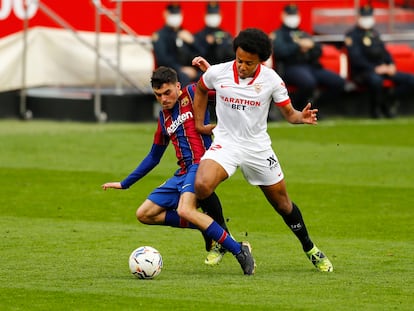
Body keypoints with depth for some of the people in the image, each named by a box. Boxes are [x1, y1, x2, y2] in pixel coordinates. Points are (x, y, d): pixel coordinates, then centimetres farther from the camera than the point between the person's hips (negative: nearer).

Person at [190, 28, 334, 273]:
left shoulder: (270, 79, -12)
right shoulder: (217, 73, -10)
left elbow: (288, 112, -4)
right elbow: (201, 90, 13)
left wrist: (301, 117, -27)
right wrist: (199, 123, 12)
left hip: (258, 147, 0)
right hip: (225, 142, 0)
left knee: (282, 202, 9)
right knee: (203, 185, -28)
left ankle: (310, 249, 32)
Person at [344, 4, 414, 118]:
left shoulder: (375, 33, 22)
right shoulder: (352, 35, -3)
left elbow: (384, 51, 22)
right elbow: (355, 58, -13)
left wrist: (391, 65, -1)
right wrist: (375, 68, -22)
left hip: (382, 69, 7)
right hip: (362, 72, -7)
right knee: (376, 79, -44)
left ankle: (387, 103, 1)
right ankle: (375, 108, -18)